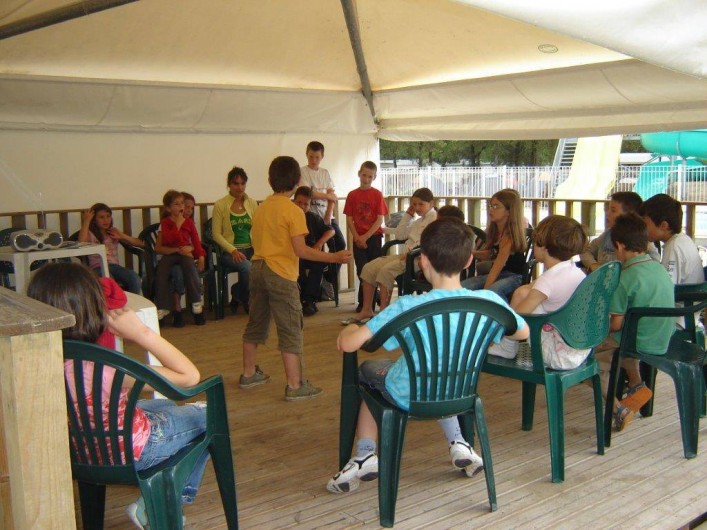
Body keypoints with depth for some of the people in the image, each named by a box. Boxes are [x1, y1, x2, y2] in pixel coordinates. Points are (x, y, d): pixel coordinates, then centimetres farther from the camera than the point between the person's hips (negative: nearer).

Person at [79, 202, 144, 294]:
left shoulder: (113, 232, 18)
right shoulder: (90, 234, 7)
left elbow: (141, 243, 14)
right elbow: (81, 244, -20)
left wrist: (122, 236, -1)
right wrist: (86, 221, -13)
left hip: (115, 266, 4)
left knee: (134, 277, -29)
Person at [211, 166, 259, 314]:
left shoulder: (252, 203, 11)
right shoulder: (220, 205, 0)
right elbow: (216, 234, -2)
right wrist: (233, 250, -15)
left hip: (250, 249, 4)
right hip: (229, 251, -3)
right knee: (247, 267, -35)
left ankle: (238, 294, -4)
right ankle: (246, 301, -3)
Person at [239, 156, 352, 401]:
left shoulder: (261, 208, 9)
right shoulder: (293, 211, -13)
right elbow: (300, 250, -18)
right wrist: (334, 257, -17)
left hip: (257, 268, 8)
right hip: (280, 273, -7)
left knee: (256, 323, 18)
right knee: (290, 330, -3)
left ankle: (248, 374, 30)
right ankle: (295, 385, -1)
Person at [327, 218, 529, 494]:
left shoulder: (407, 307, -29)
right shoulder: (489, 301, -19)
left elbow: (348, 344, -28)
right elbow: (523, 332, 1)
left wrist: (349, 329, -4)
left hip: (410, 397, -4)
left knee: (367, 368, 27)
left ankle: (365, 456, 17)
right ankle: (458, 445, 28)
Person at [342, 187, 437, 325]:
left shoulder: (434, 217, -3)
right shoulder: (418, 221, 26)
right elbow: (400, 234, 24)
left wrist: (409, 252, -23)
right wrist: (408, 214, 22)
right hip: (408, 255, 10)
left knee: (386, 270, -30)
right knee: (369, 268, -3)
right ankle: (366, 310, -3)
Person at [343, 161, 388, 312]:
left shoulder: (377, 195, -2)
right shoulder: (352, 195, 3)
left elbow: (379, 220, -6)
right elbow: (349, 219, 2)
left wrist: (365, 236, -13)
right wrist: (357, 237, -10)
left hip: (374, 237, -1)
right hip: (358, 239, 1)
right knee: (361, 271, 3)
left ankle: (371, 303, 12)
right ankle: (363, 302, 12)